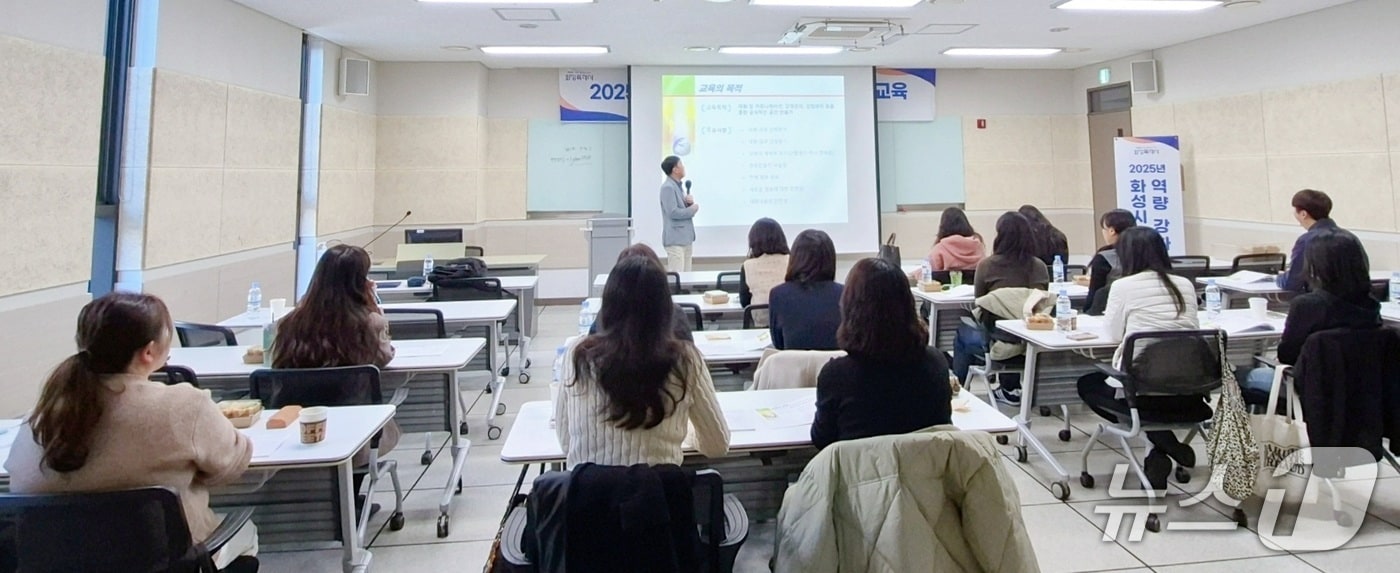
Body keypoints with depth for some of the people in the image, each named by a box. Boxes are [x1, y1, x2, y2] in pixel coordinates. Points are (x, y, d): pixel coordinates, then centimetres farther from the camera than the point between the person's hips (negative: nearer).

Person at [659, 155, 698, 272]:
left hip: (685, 237, 10)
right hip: (675, 239, -10)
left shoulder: (679, 186, 16)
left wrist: (690, 202, -1)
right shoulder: (668, 188, -14)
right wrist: (693, 209, -12)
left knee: (686, 273, 12)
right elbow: (673, 212, -23)